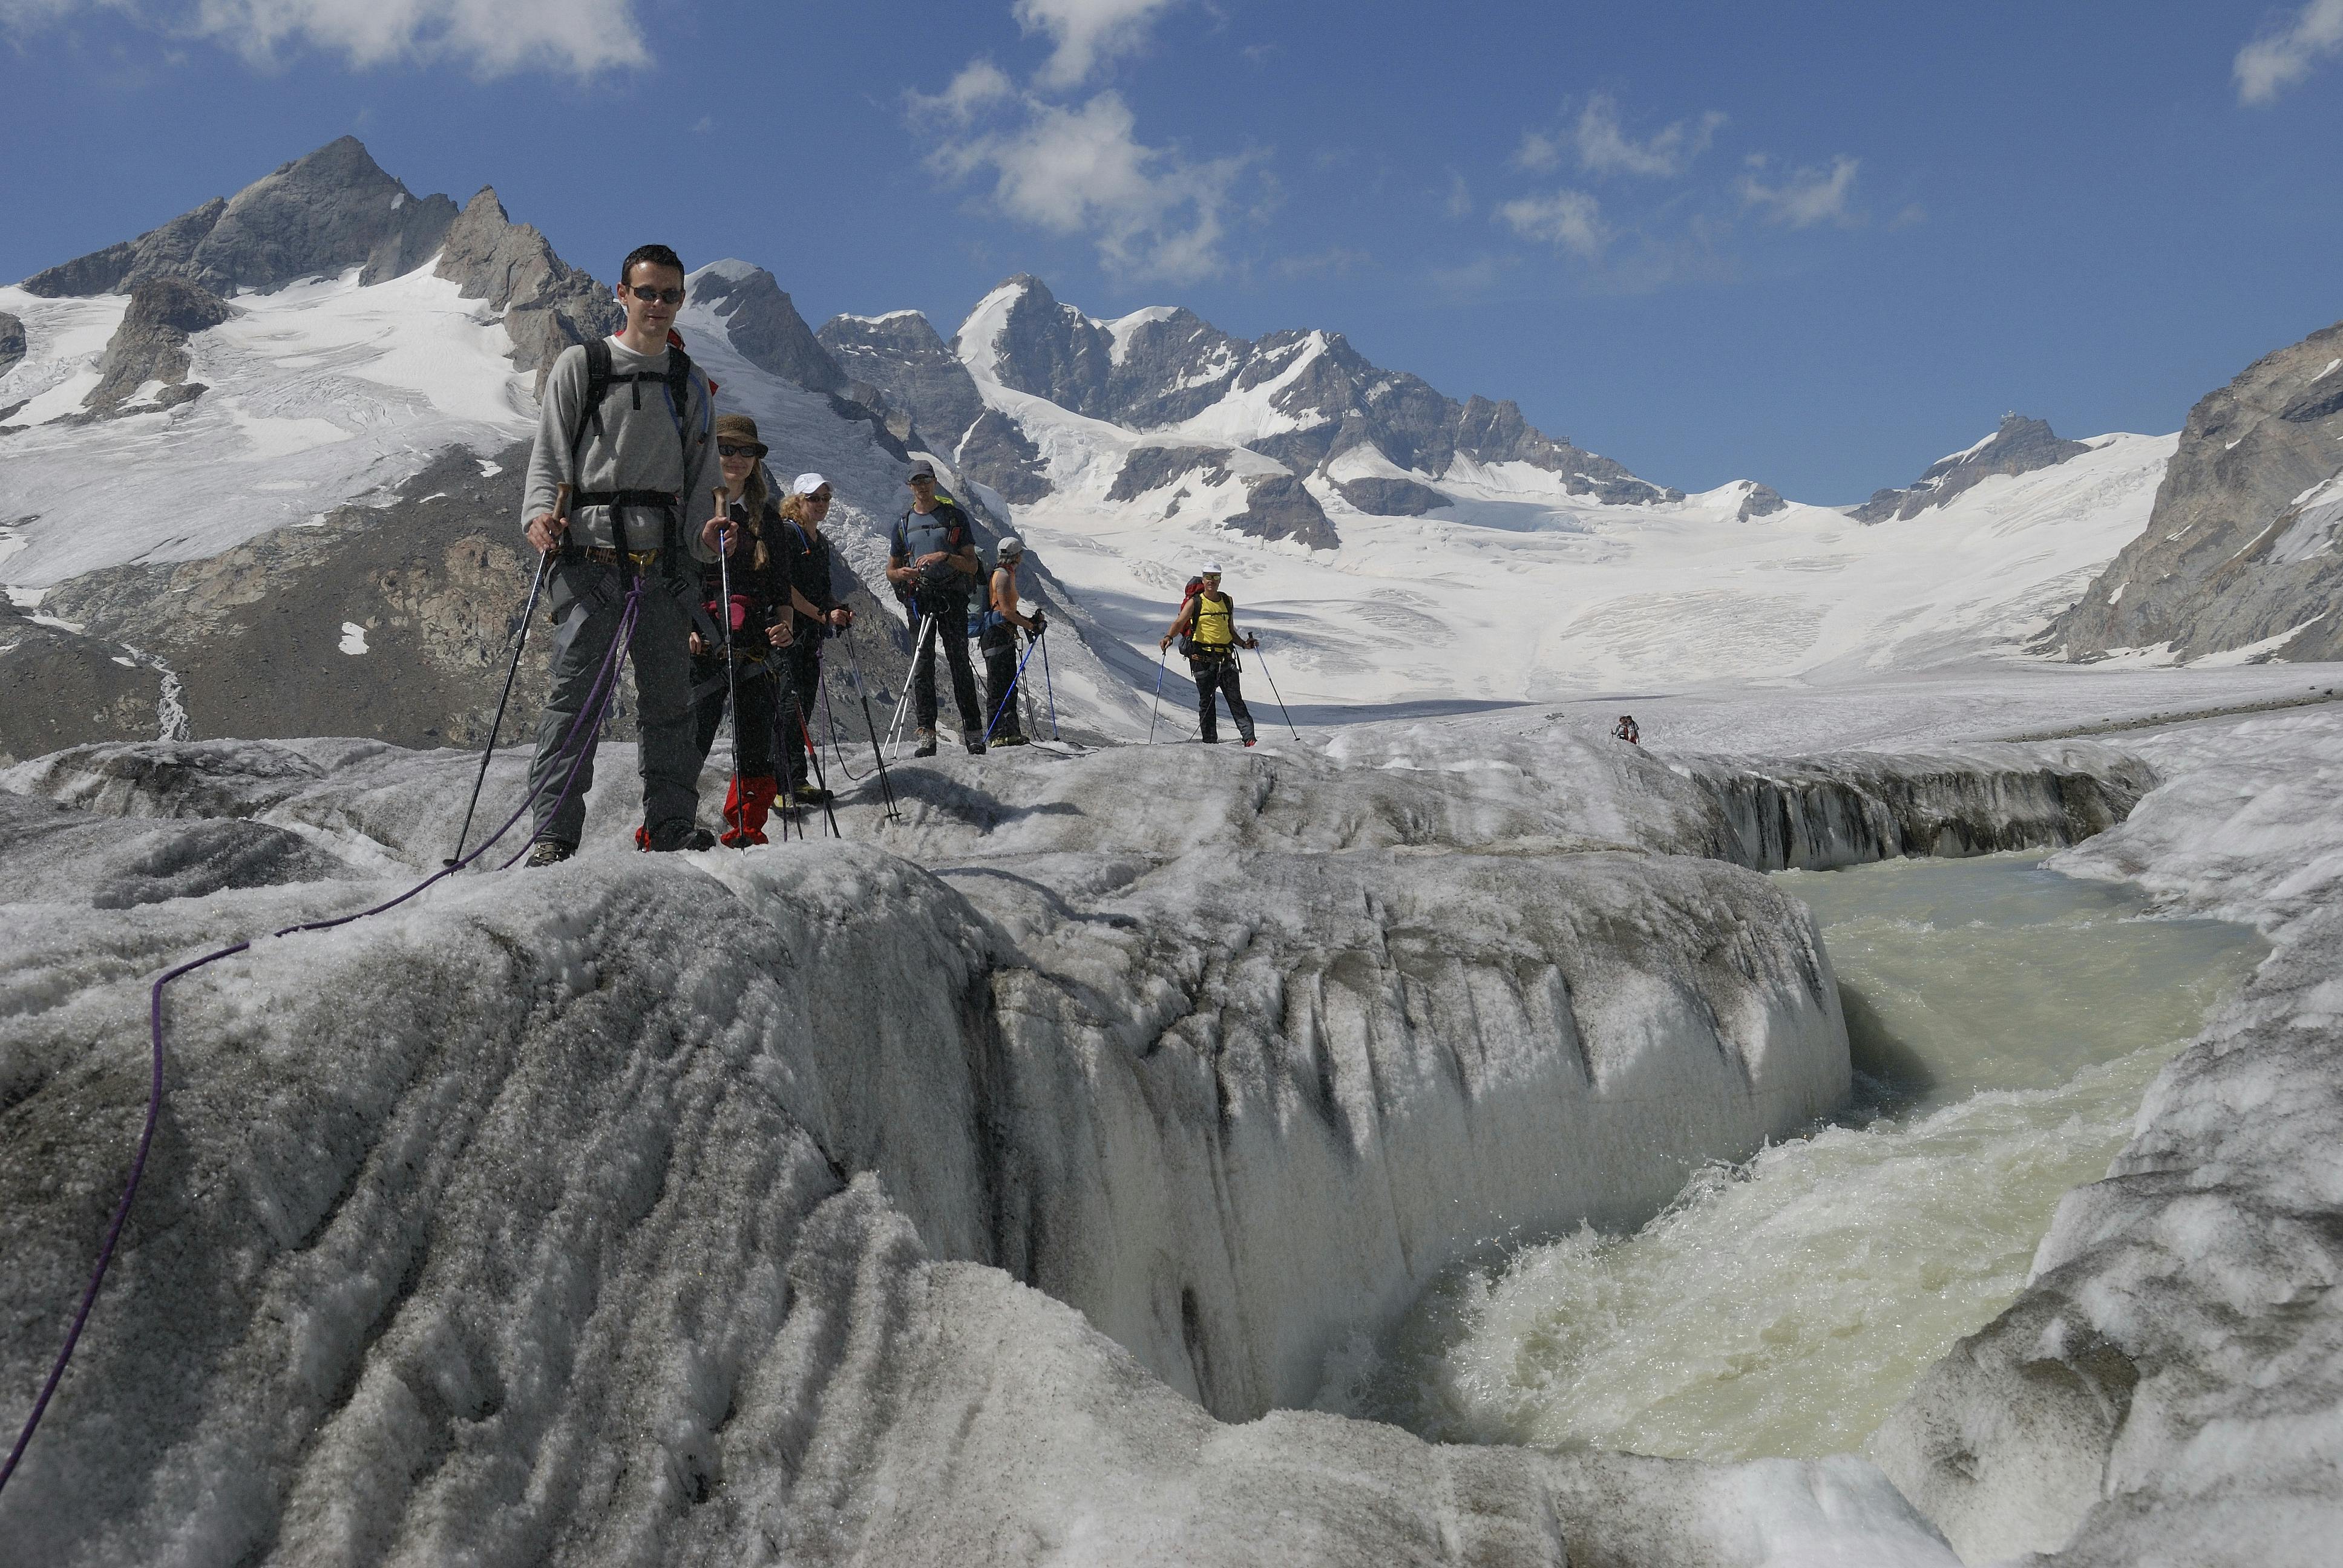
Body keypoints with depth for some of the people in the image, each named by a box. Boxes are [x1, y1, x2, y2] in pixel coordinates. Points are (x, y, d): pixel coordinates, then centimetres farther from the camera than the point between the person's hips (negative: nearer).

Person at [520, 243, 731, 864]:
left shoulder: (691, 384, 19)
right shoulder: (580, 366, 9)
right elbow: (549, 457, 5)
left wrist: (704, 536, 0)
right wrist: (542, 512, -14)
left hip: (664, 561, 3)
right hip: (590, 555, -3)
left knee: (669, 696, 4)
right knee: (575, 694, -9)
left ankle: (671, 824, 11)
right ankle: (553, 835, -9)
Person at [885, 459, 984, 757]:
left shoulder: (955, 516, 6)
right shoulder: (903, 523, 15)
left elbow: (971, 565, 1)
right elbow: (891, 571, 17)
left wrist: (944, 556, -17)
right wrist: (902, 573, -7)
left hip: (953, 598, -2)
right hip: (920, 600, 2)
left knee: (960, 663, -4)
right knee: (921, 666, -3)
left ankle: (973, 732, 0)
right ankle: (927, 736, -2)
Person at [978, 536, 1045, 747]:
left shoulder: (1005, 575, 18)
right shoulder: (1004, 576, -13)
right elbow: (1007, 612, -19)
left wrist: (1029, 620, 11)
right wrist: (1031, 626, -12)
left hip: (1004, 637, 10)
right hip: (997, 636, -10)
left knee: (1009, 686, 12)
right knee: (998, 688, -9)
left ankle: (1011, 732, 16)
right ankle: (999, 735, -8)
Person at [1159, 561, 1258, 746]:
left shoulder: (1227, 602, 13)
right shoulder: (1195, 602, 1)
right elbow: (1179, 623, -14)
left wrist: (1244, 643, 7)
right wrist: (1169, 637, -33)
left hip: (1226, 657, 2)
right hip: (1202, 658, -2)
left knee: (1235, 699, -2)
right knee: (1206, 700, 2)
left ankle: (1249, 738, -5)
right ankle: (1210, 741, 7)